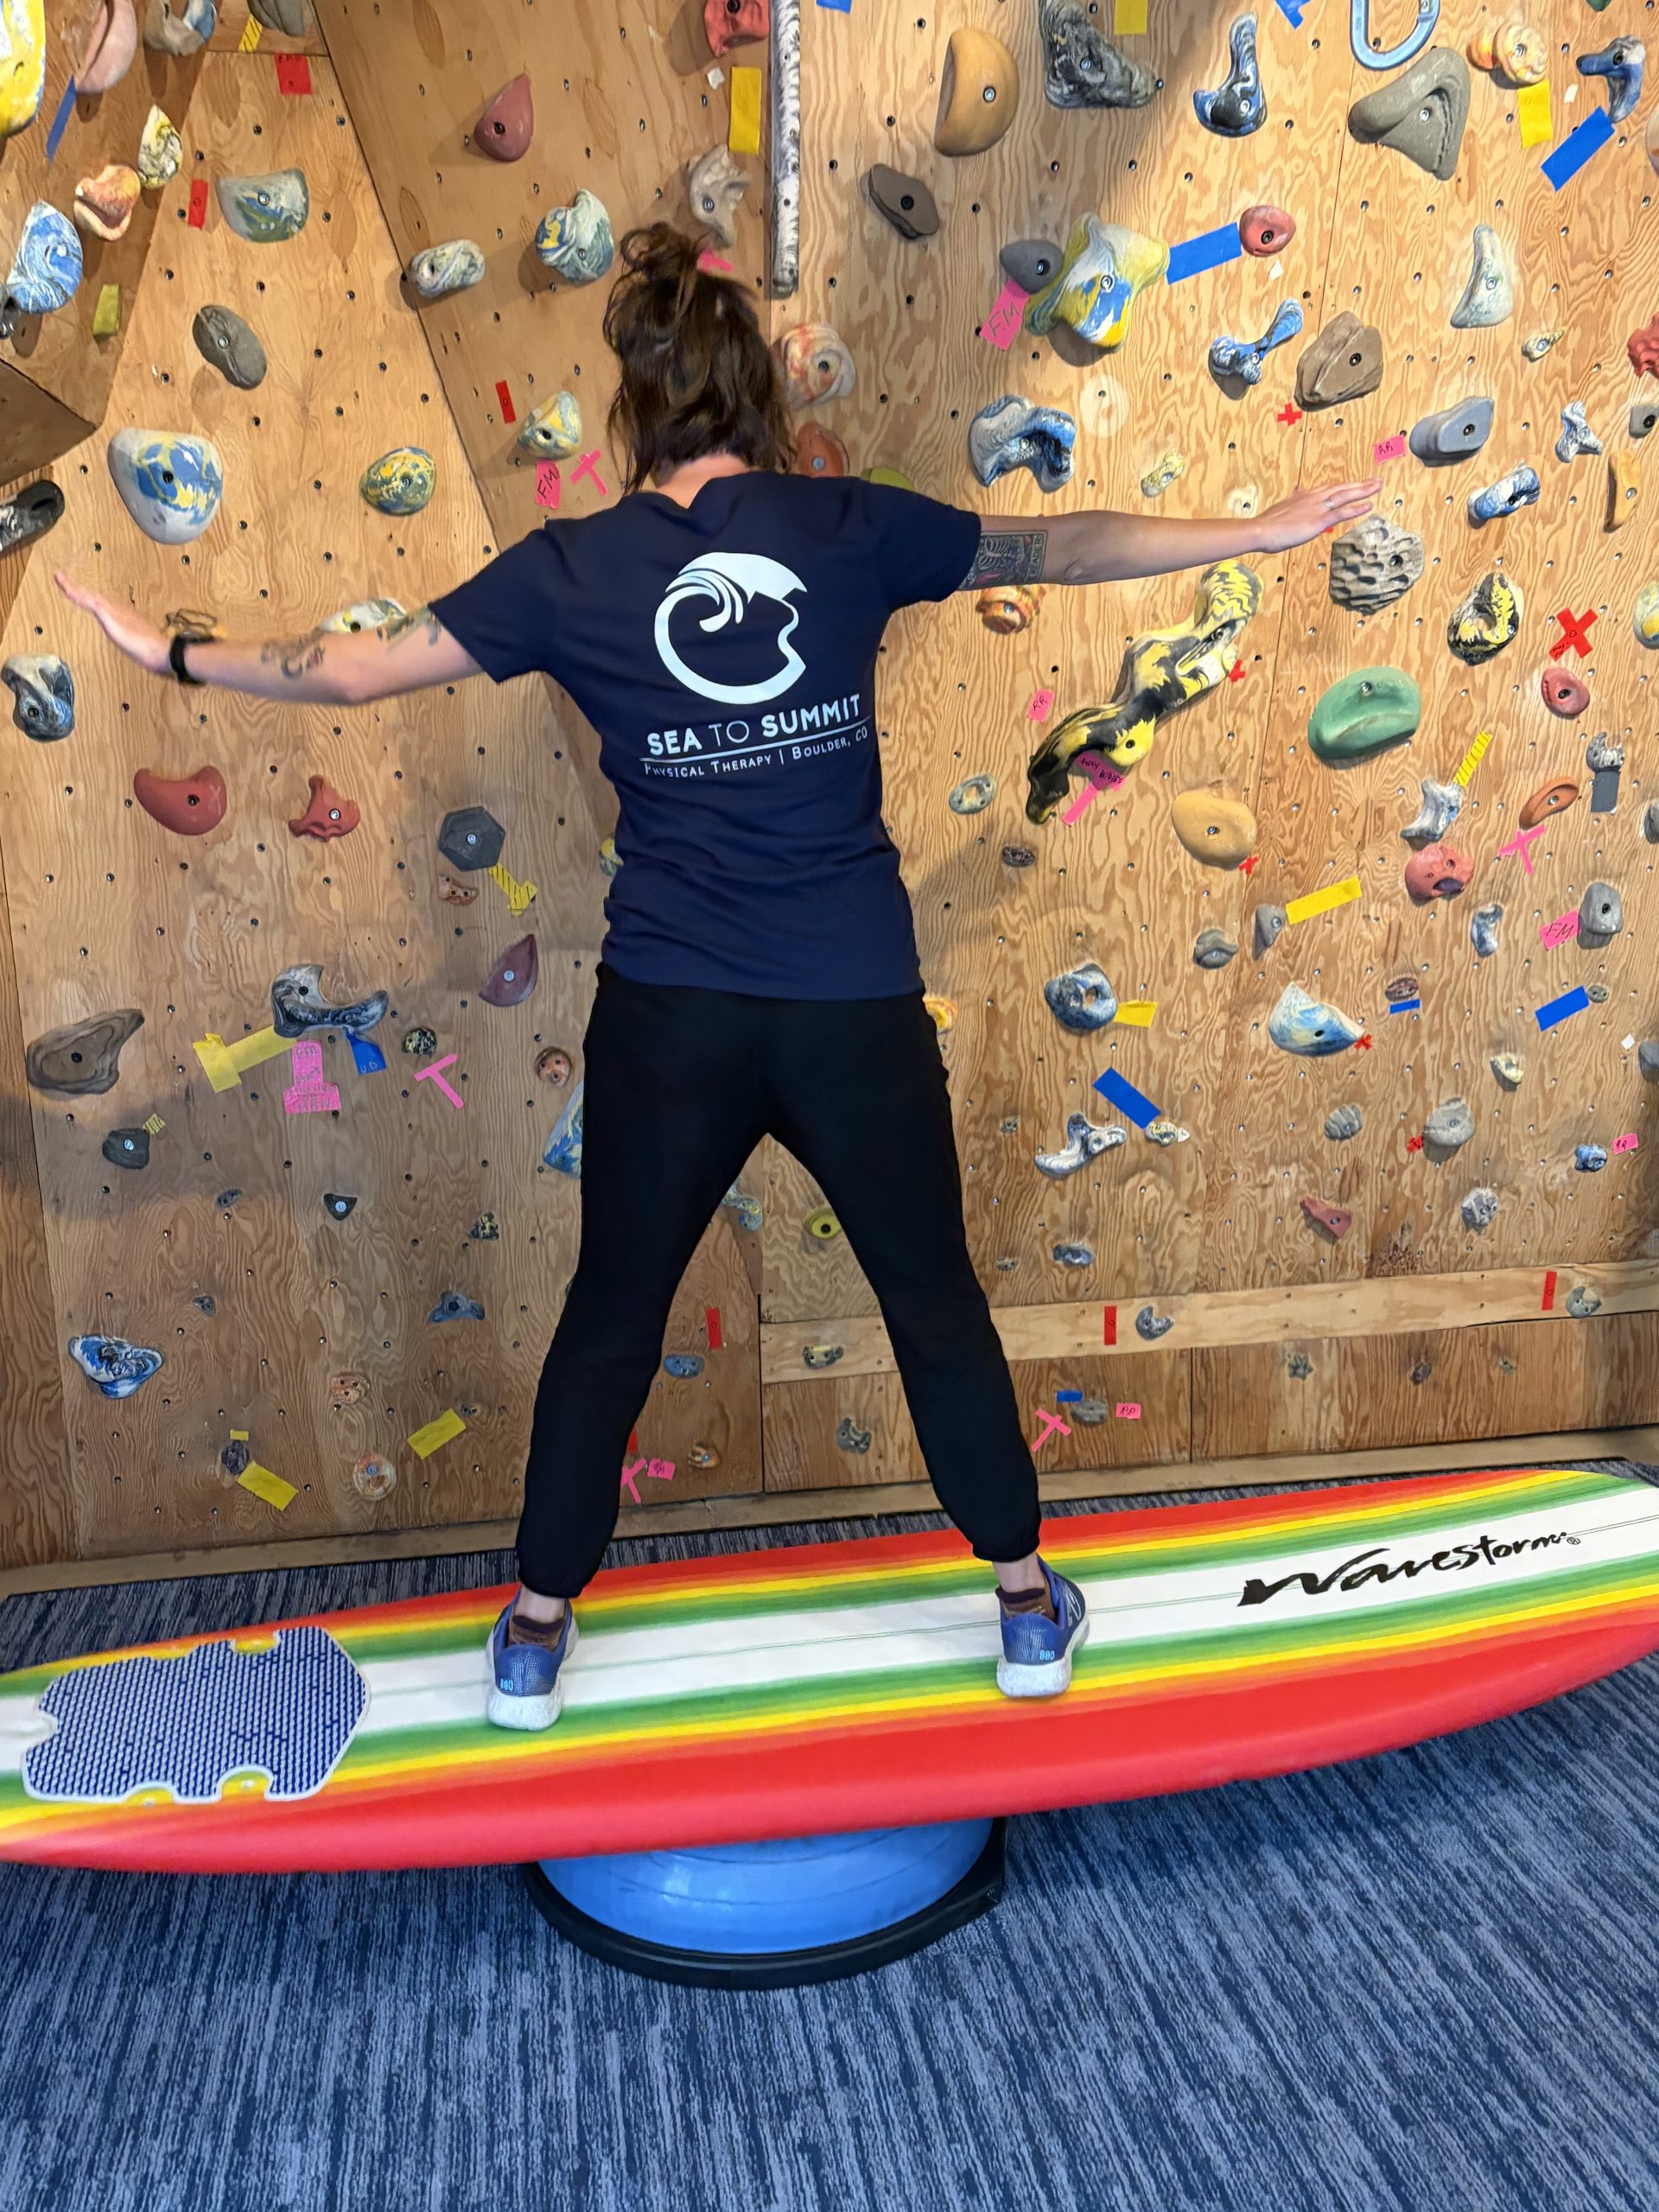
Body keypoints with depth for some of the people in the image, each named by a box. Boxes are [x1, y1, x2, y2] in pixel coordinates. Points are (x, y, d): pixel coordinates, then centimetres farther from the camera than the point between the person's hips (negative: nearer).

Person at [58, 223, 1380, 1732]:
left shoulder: (573, 566, -1)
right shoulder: (848, 523, 0)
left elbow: (359, 669, 3)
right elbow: (1061, 549, 9)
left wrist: (176, 654, 19)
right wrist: (1258, 531, 23)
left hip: (668, 1014, 0)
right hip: (856, 1006, 0)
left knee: (612, 1318, 17)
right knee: (935, 1298, 17)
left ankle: (537, 1634, 31)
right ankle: (1029, 1602, 32)